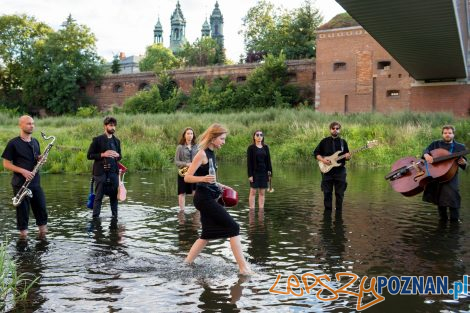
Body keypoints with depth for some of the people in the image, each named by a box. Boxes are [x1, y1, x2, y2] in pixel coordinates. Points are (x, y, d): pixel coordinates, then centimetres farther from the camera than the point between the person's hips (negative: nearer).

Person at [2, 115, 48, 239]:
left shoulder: (35, 142, 11)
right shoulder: (13, 143, -6)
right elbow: (6, 164, -6)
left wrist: (41, 160, -2)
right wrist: (22, 171, -18)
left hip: (36, 183, 5)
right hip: (20, 184, -5)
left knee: (42, 209, 6)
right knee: (23, 211, 1)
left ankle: (42, 234, 18)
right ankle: (23, 234, 13)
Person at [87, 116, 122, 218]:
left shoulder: (116, 141, 15)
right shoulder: (97, 140, -1)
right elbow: (89, 155, -3)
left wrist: (118, 156, 0)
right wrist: (103, 154, -15)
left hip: (114, 172, 5)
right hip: (101, 172, -5)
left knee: (114, 196, 6)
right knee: (98, 197, -2)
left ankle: (115, 216, 15)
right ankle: (95, 217, 3)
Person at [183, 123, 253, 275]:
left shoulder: (211, 154, 12)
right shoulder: (202, 154, -14)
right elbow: (187, 178, -18)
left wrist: (219, 186, 15)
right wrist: (203, 179, -34)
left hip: (208, 198, 9)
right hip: (204, 198, -9)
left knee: (207, 234, 15)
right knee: (233, 227, -8)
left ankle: (186, 263, 22)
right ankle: (243, 267, -6)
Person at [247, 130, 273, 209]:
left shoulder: (265, 147, 9)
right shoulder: (251, 148, -3)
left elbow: (268, 161, 10)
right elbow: (249, 162, -6)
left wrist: (270, 172, 4)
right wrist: (250, 174, -12)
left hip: (264, 173, 4)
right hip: (255, 172, -4)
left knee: (262, 192, 5)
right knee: (253, 192, -2)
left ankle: (261, 210, 8)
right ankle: (252, 210, 0)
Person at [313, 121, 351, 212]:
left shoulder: (343, 142, 8)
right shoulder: (324, 141, 3)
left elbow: (347, 155, 13)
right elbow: (316, 153, 5)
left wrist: (348, 156, -10)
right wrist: (322, 160, -11)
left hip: (340, 171, 1)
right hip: (327, 171, -1)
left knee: (340, 194, 4)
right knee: (327, 193, 3)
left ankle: (338, 212, 14)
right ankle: (328, 211, 14)